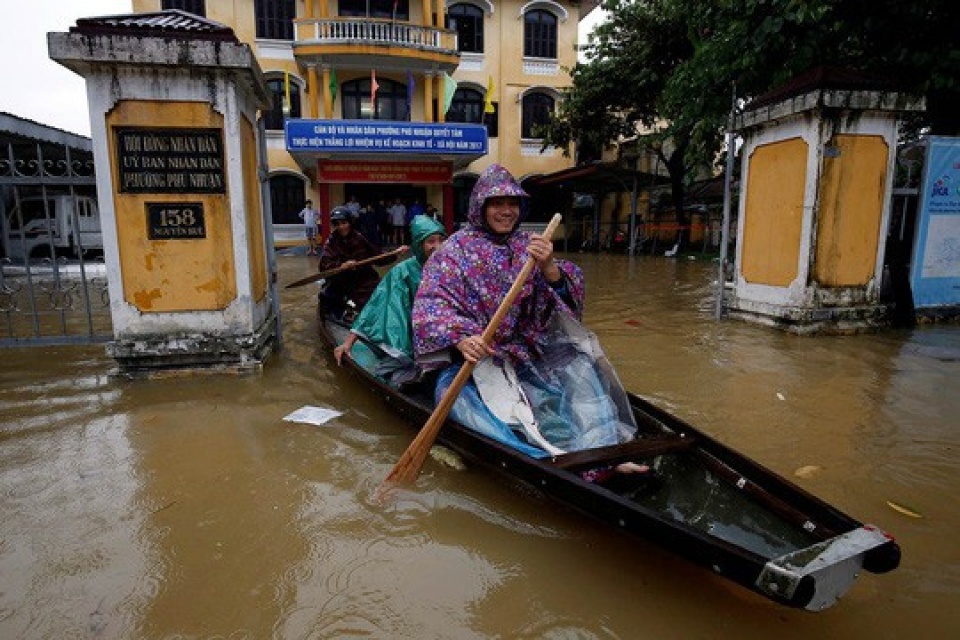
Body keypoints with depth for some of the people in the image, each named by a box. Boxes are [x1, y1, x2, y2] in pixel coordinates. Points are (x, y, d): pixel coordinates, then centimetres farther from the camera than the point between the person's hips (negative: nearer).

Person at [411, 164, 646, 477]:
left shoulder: (528, 245, 9)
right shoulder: (456, 249, 0)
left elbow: (570, 296, -1)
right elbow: (431, 305, -11)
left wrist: (549, 268, -23)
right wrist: (460, 338, -31)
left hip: (528, 350, 4)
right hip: (475, 356, -3)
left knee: (578, 363, -19)